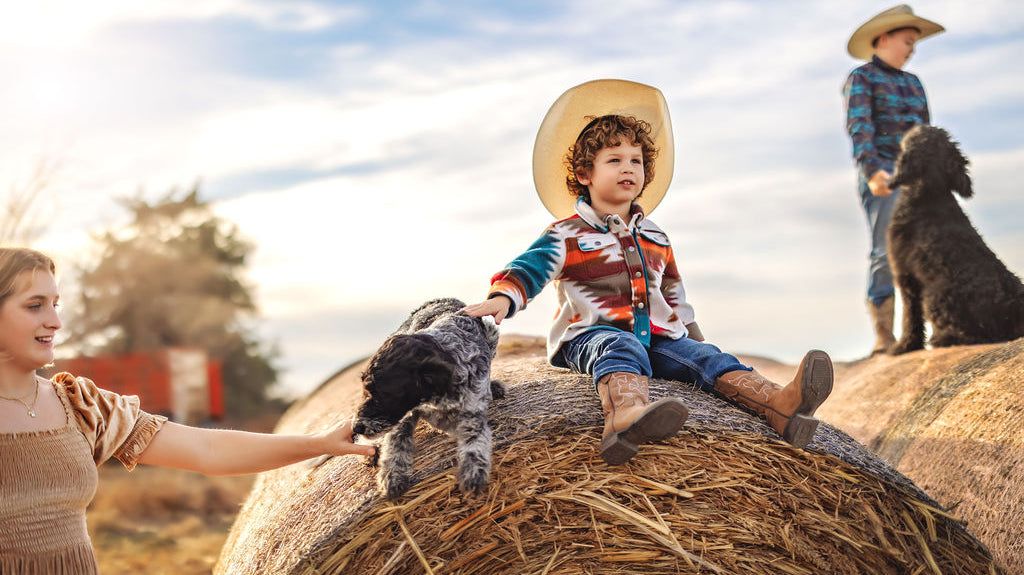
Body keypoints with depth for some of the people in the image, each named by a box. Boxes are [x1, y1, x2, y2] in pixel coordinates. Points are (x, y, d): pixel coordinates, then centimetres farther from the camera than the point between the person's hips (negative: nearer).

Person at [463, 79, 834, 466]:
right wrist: (503, 296, -33)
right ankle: (625, 415, -73)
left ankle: (778, 404, -45)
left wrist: (692, 336, 27)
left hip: (656, 339, 6)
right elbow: (530, 267, -13)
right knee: (621, 347, -38)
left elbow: (675, 299, 30)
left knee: (701, 355, -20)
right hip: (590, 336, -6)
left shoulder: (655, 238, 22)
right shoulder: (567, 235, 3)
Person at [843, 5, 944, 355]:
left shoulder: (913, 84, 25)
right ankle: (883, 337, -6)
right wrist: (872, 170, -26)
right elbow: (859, 128, -11)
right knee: (886, 251, -10)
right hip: (881, 176, -6)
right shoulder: (861, 79, 3)